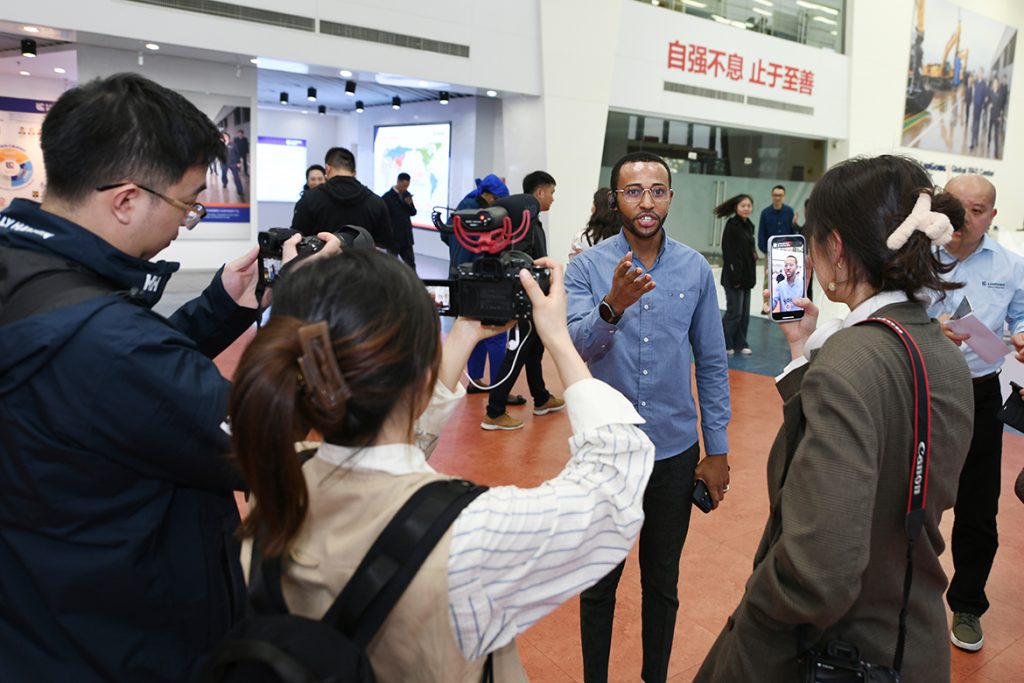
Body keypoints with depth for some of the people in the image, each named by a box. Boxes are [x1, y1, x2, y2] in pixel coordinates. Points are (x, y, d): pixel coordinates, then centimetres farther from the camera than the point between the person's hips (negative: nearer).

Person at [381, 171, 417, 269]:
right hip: (393, 237, -5)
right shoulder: (387, 197, -11)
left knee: (410, 263, 8)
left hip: (406, 237, 6)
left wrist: (410, 204, -8)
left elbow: (413, 213, 13)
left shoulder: (407, 195, 8)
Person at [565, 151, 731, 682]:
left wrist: (717, 449, 2)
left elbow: (711, 363, 3)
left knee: (662, 583, 18)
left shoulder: (695, 269, -1)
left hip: (676, 451, 2)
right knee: (600, 582, 15)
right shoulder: (587, 268, -7)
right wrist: (612, 307, -40)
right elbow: (572, 347, -21)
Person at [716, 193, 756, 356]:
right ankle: (724, 344, 8)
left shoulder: (749, 226, 12)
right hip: (735, 275, -8)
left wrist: (751, 276, 14)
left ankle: (740, 344, 19)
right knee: (735, 312, -5)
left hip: (747, 275, 8)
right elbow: (728, 253, -15)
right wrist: (734, 276, -18)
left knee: (744, 313, 10)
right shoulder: (731, 226, -11)